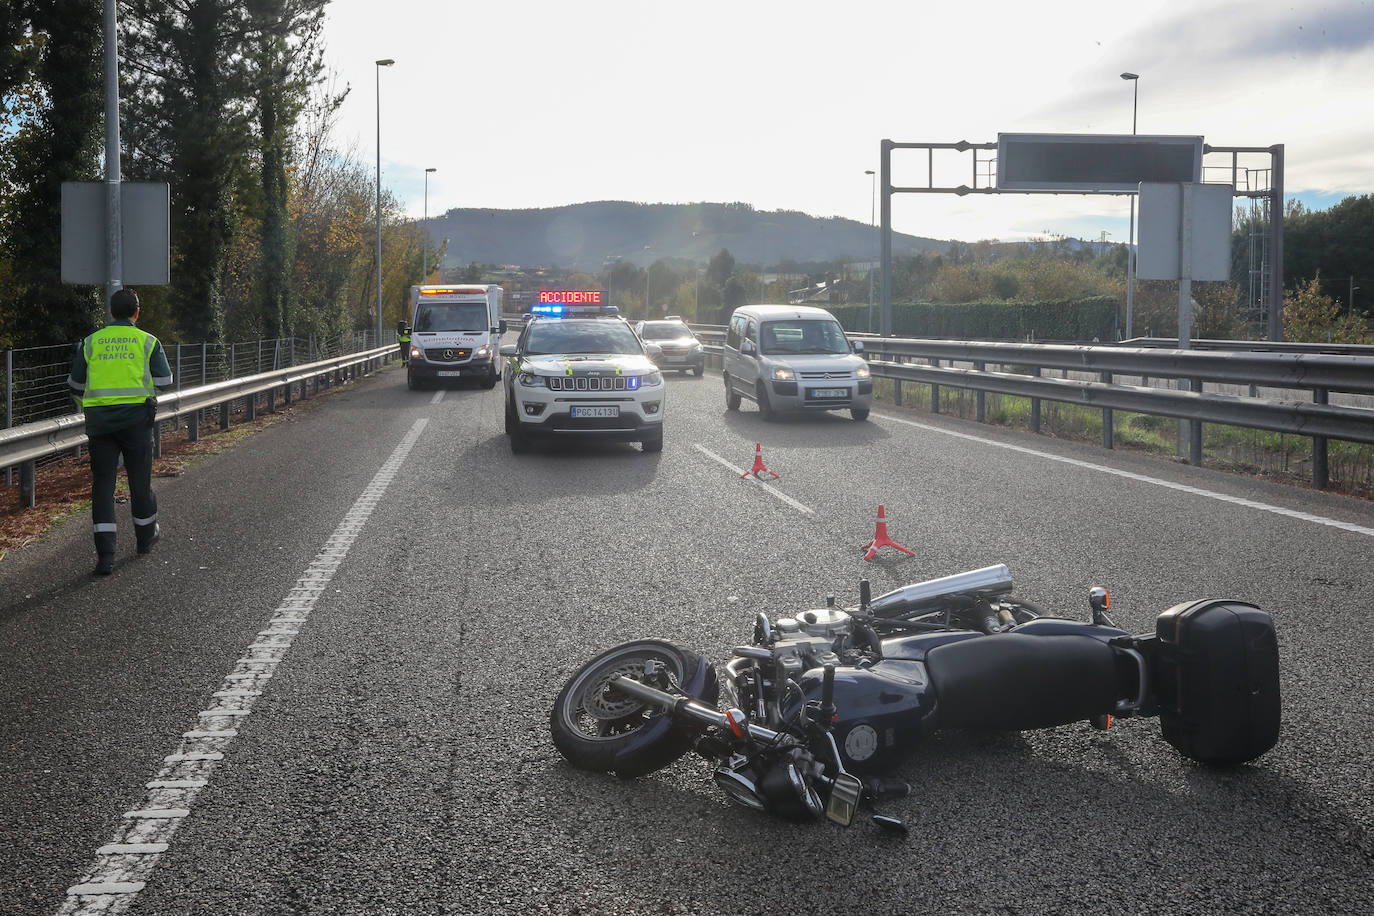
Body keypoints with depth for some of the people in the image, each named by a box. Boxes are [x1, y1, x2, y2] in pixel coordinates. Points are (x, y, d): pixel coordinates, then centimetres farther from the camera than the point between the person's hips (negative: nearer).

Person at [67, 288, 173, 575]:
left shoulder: (91, 342, 7)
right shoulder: (148, 342, 1)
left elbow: (76, 384, 10)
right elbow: (165, 381, 1)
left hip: (99, 419, 1)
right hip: (136, 416, -1)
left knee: (102, 483, 2)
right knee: (140, 478, 14)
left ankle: (105, 554, -6)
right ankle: (146, 535, 33)